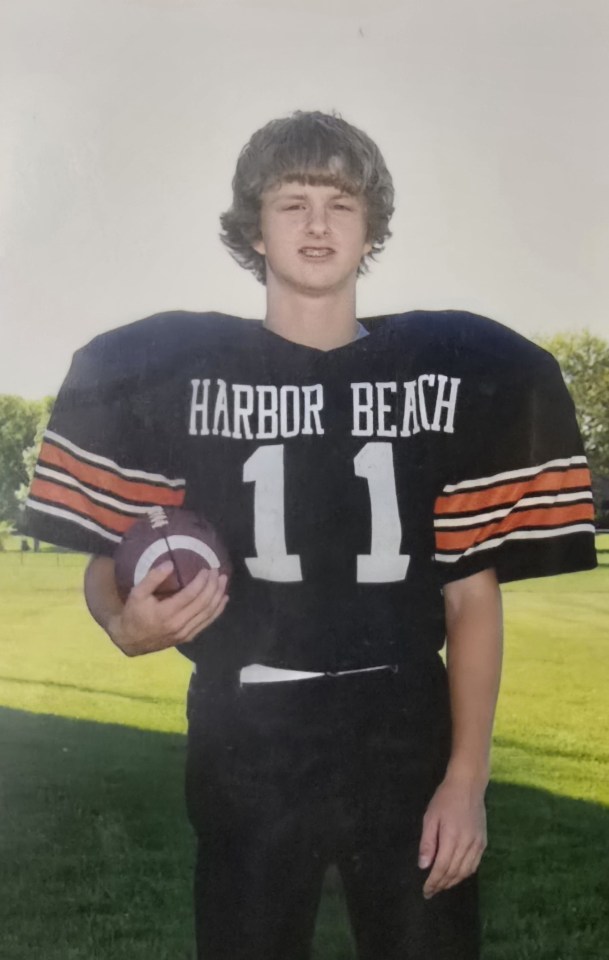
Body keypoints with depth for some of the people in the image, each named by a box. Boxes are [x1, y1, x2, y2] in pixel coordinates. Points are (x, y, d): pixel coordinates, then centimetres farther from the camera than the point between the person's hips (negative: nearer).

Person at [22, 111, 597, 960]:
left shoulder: (455, 371, 1)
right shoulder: (175, 368, -1)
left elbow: (472, 595, 1)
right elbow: (108, 564, 3)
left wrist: (467, 778, -5)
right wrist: (126, 623, -20)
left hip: (408, 752, 1)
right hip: (244, 756, 0)